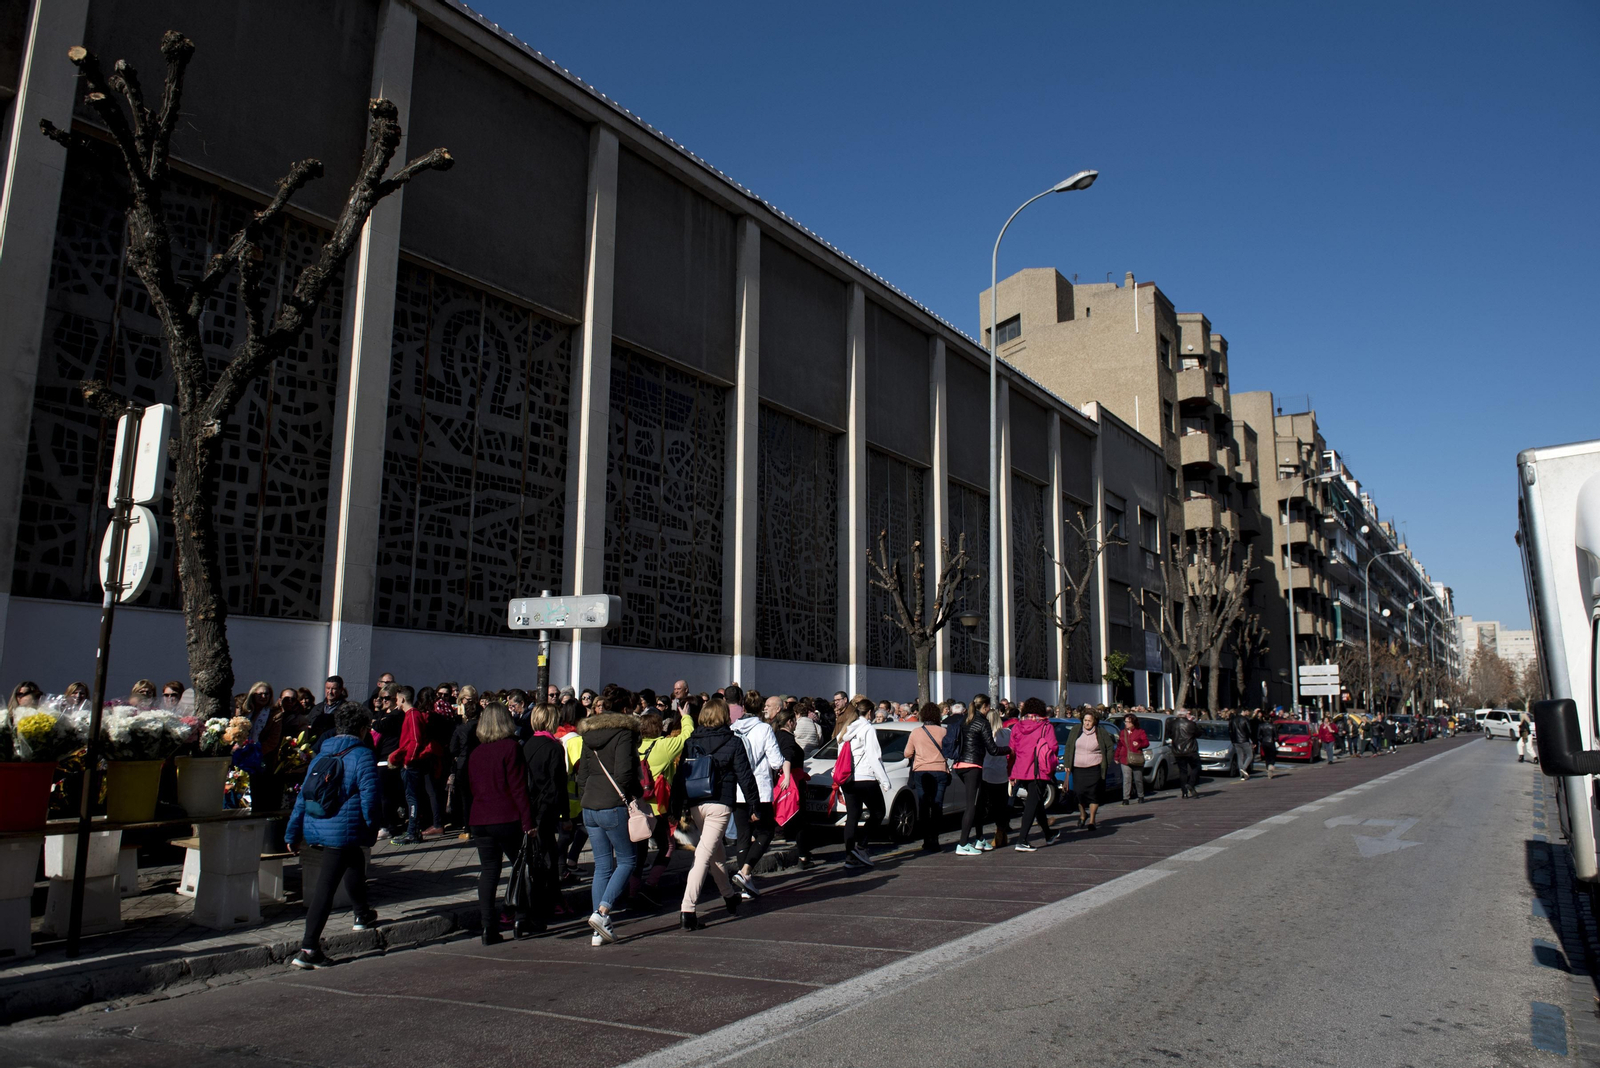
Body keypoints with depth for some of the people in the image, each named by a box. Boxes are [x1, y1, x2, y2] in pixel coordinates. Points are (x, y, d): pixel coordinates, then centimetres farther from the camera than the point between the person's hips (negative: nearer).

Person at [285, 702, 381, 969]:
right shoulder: (362, 755, -9)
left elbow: (303, 794, 14)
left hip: (315, 829, 8)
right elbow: (369, 796, -15)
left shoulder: (321, 755, 12)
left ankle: (363, 915, 48)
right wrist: (373, 827, -2)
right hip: (344, 831, -8)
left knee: (355, 861, 30)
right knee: (325, 886, -6)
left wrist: (293, 833, 18)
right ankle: (308, 949, -8)